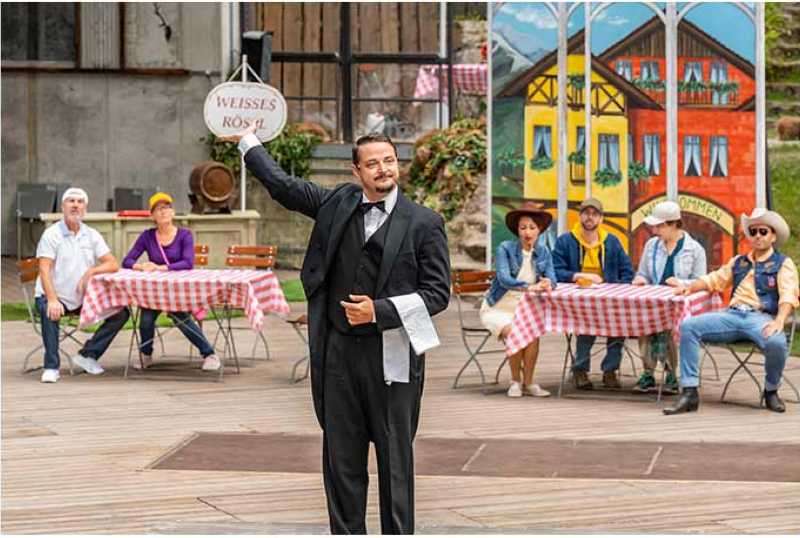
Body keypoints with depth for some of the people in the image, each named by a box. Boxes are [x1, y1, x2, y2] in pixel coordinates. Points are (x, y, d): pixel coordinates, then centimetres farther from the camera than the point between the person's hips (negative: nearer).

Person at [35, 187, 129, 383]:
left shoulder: (92, 235, 8)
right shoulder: (52, 234, -6)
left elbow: (113, 265, 2)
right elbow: (44, 270, -16)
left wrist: (91, 271, -18)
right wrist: (52, 300, -30)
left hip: (83, 298, 5)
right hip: (55, 296, -5)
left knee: (121, 312, -10)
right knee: (50, 312, -37)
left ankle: (88, 355, -3)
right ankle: (51, 367, -23)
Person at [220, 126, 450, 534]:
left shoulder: (424, 223, -3)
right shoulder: (338, 204, 7)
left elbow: (437, 293, -4)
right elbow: (282, 185, 18)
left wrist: (380, 311, -12)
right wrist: (247, 141, 25)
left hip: (391, 357, -3)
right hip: (338, 352, 3)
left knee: (395, 459, 3)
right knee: (341, 459, 8)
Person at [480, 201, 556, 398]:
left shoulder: (543, 252, 5)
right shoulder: (505, 248, -10)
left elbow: (552, 278, -4)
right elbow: (504, 279, -24)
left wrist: (547, 284, -30)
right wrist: (529, 287, -39)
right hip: (499, 308, -3)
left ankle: (528, 382, -15)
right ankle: (515, 381, -11)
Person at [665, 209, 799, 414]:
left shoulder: (783, 264, 9)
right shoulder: (738, 262, 27)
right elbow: (713, 279, 31)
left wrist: (779, 322, -24)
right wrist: (690, 287, 9)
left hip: (761, 317, -5)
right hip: (732, 314, 5)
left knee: (776, 342, -38)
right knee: (688, 326, -18)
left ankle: (771, 391, -6)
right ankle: (689, 393, -21)